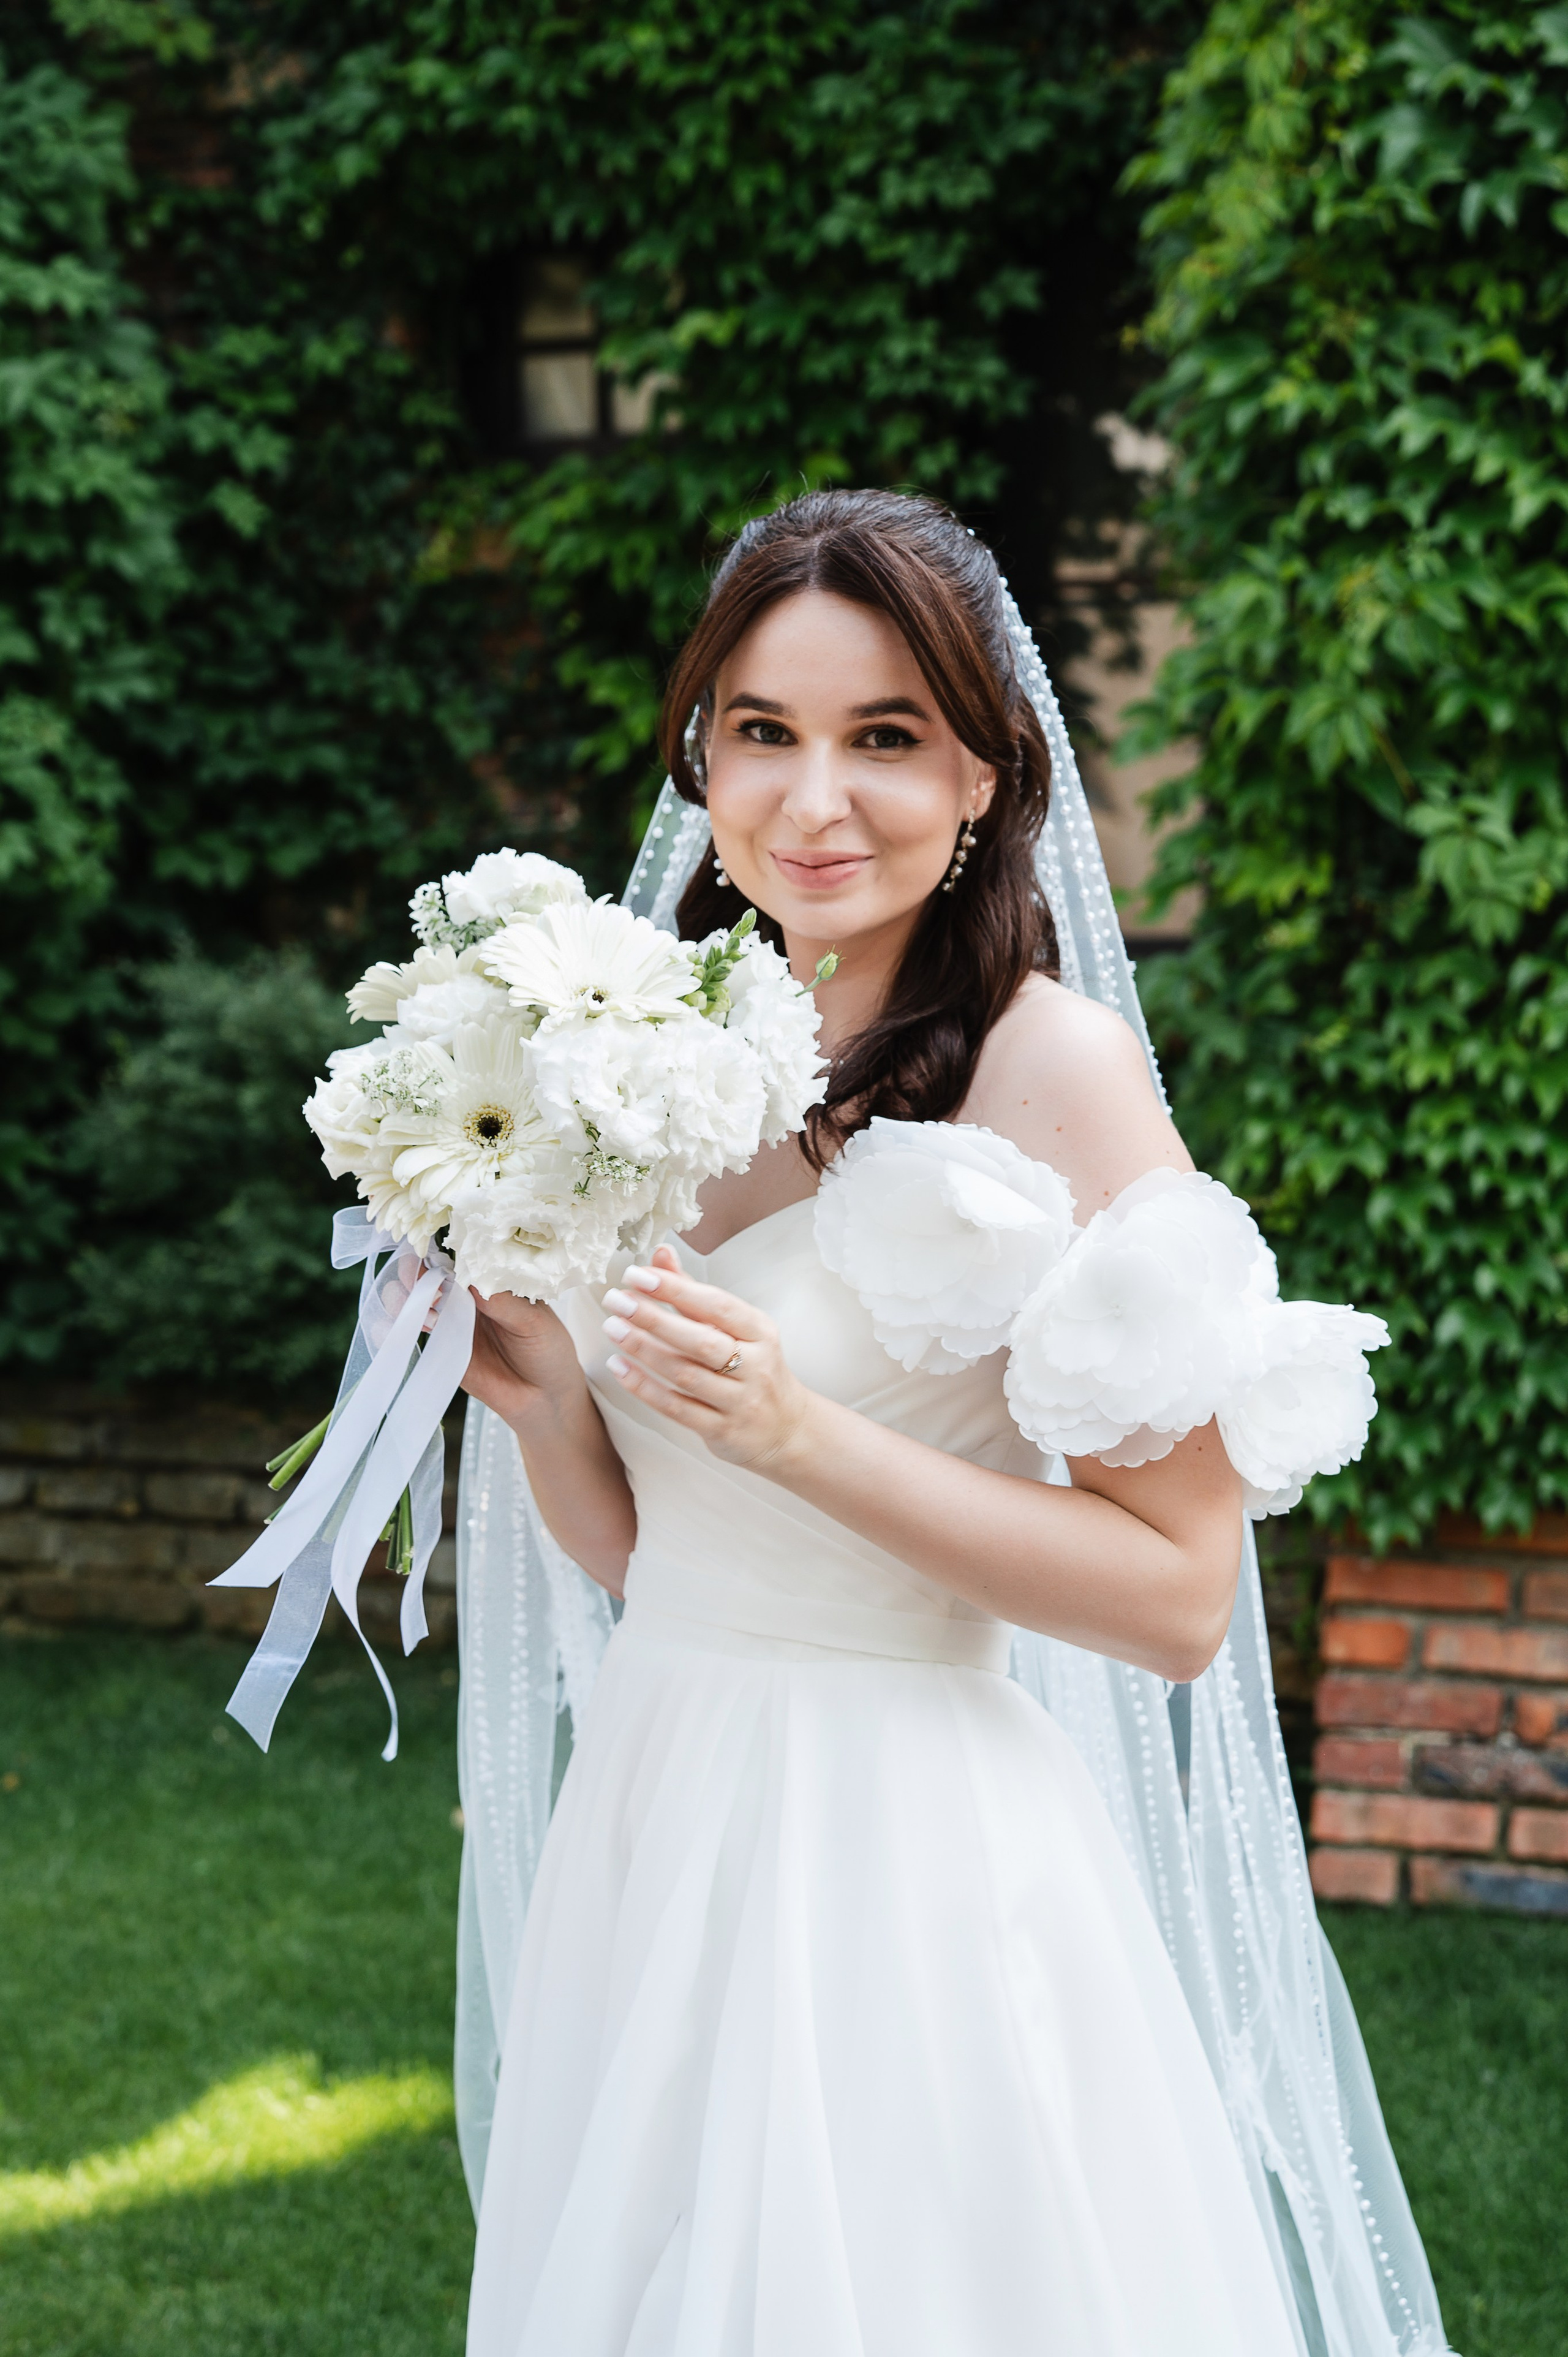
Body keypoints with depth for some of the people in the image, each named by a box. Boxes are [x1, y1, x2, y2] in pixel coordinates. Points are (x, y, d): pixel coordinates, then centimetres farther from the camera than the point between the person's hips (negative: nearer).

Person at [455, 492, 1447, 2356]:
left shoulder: (1052, 1063, -13)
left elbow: (1181, 1596, -17)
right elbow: (641, 1551, 12)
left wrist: (799, 1433, -23)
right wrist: (539, 1398, -7)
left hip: (907, 1852, -6)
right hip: (646, 1817, 6)